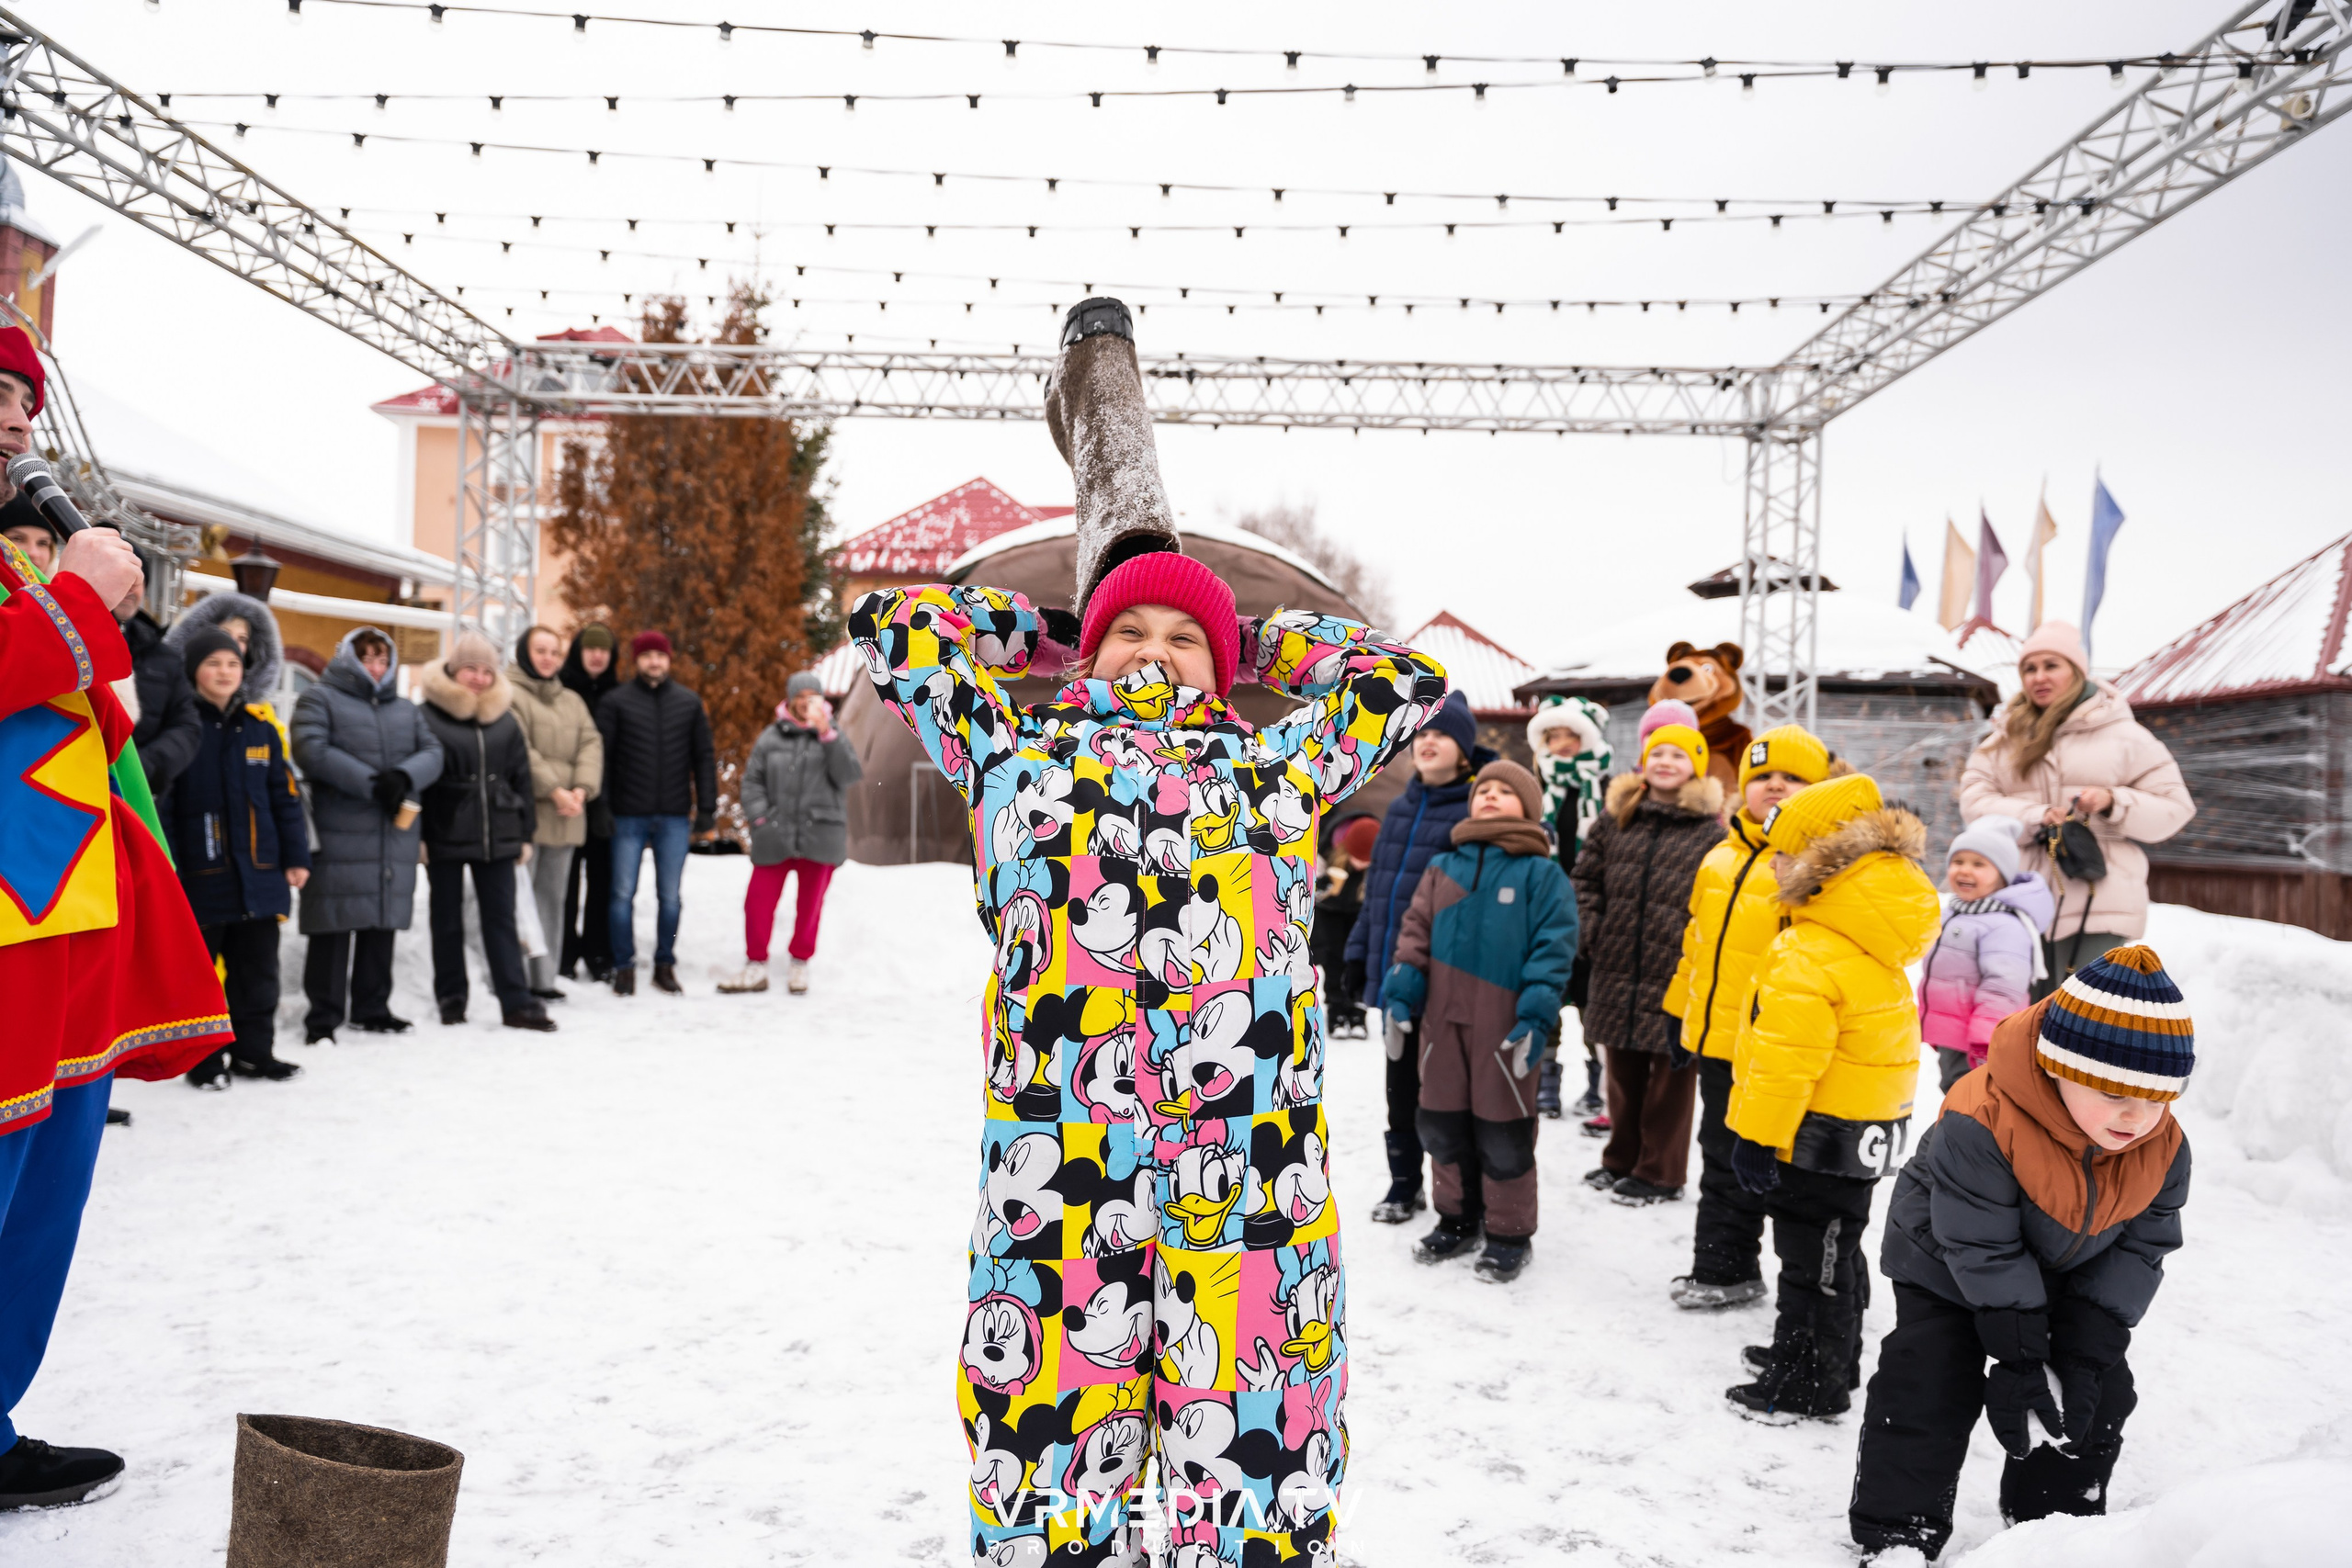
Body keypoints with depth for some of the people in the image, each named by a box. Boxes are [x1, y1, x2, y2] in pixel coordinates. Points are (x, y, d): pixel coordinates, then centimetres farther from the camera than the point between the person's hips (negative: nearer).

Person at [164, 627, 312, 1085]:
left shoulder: (260, 729, 8)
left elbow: (286, 797, 11)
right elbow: (159, 803, -8)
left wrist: (296, 857, 8)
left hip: (258, 875, 4)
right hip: (198, 876, -4)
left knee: (258, 970, 10)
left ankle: (253, 1051, 21)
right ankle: (203, 1060, 16)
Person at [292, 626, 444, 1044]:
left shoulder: (406, 710, 22)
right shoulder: (320, 698, 6)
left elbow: (432, 753, 8)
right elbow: (311, 750, -10)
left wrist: (404, 777, -15)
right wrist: (370, 785, -16)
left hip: (396, 835, 5)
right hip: (339, 833, -5)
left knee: (383, 922, 8)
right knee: (334, 923, -6)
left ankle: (372, 1008, 17)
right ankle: (324, 1014, 0)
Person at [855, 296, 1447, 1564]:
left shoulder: (1270, 775, 21)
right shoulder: (1018, 754, 19)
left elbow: (1405, 678, 30)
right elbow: (892, 626, 26)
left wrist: (1244, 637, 35)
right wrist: (1056, 632, 34)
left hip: (1247, 1132, 1)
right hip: (1058, 1129, -1)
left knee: (1261, 1464, 2)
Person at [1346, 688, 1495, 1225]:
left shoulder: (1476, 810, -10)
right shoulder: (1400, 808, 12)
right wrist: (1360, 950, 13)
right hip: (1392, 969, 7)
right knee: (1400, 1083, 16)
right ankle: (1404, 1183, 29)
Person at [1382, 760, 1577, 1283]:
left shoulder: (1541, 873, -3)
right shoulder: (1444, 867, 12)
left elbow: (1554, 944, -8)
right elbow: (1417, 928, 12)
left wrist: (1536, 1012, -16)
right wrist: (1403, 986, -1)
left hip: (1504, 1022, -5)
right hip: (1443, 1018, 5)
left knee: (1503, 1131, 3)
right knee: (1443, 1122, 13)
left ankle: (1510, 1234, 17)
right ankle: (1457, 1218, 30)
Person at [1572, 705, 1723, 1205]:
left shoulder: (1710, 830, -4)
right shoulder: (1616, 817, 10)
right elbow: (1586, 877, 15)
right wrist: (1591, 929, 5)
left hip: (1675, 975, -4)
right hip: (1617, 972, 4)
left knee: (1669, 1074, 4)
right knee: (1623, 1070, 16)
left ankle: (1660, 1173, 16)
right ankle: (1622, 1159, 31)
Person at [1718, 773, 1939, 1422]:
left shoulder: (1809, 959, -27)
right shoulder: (1871, 942, 6)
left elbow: (1786, 1058, -26)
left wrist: (1758, 1135, -18)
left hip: (1821, 1133, -10)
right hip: (1866, 1125, 10)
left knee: (1813, 1257, 2)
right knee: (1832, 1249, 23)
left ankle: (1806, 1387, 13)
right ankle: (1828, 1359, 38)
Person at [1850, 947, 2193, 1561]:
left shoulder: (2163, 1150, -19)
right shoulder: (1980, 1127, -37)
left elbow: (2140, 1249, -11)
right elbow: (1982, 1249, -30)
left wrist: (2086, 1352, -17)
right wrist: (2018, 1359, -26)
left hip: (2066, 1285, 5)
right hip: (1951, 1275, -5)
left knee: (2097, 1402, 8)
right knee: (1929, 1396, -9)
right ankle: (1897, 1534, 7)